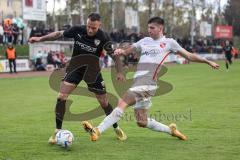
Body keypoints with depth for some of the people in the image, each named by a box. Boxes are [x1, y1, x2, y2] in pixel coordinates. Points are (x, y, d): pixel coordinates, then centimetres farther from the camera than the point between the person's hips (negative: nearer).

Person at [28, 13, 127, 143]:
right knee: (61, 96, -15)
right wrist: (40, 38, -6)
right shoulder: (77, 30, -16)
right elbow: (59, 34, -1)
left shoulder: (103, 37, -20)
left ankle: (116, 128, 26)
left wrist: (119, 72, -18)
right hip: (75, 67, 1)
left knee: (104, 102, 2)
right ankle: (57, 131, -3)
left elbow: (115, 55, -9)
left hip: (92, 70, -1)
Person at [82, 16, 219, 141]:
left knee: (122, 103, -24)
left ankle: (98, 131, -30)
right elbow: (127, 51, 23)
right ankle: (171, 130, 28)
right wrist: (120, 51, 0)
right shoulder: (145, 41, 22)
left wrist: (208, 62, 16)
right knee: (142, 122, 9)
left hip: (148, 84, -7)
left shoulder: (169, 42, 9)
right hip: (138, 83, 7)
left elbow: (189, 56, 15)